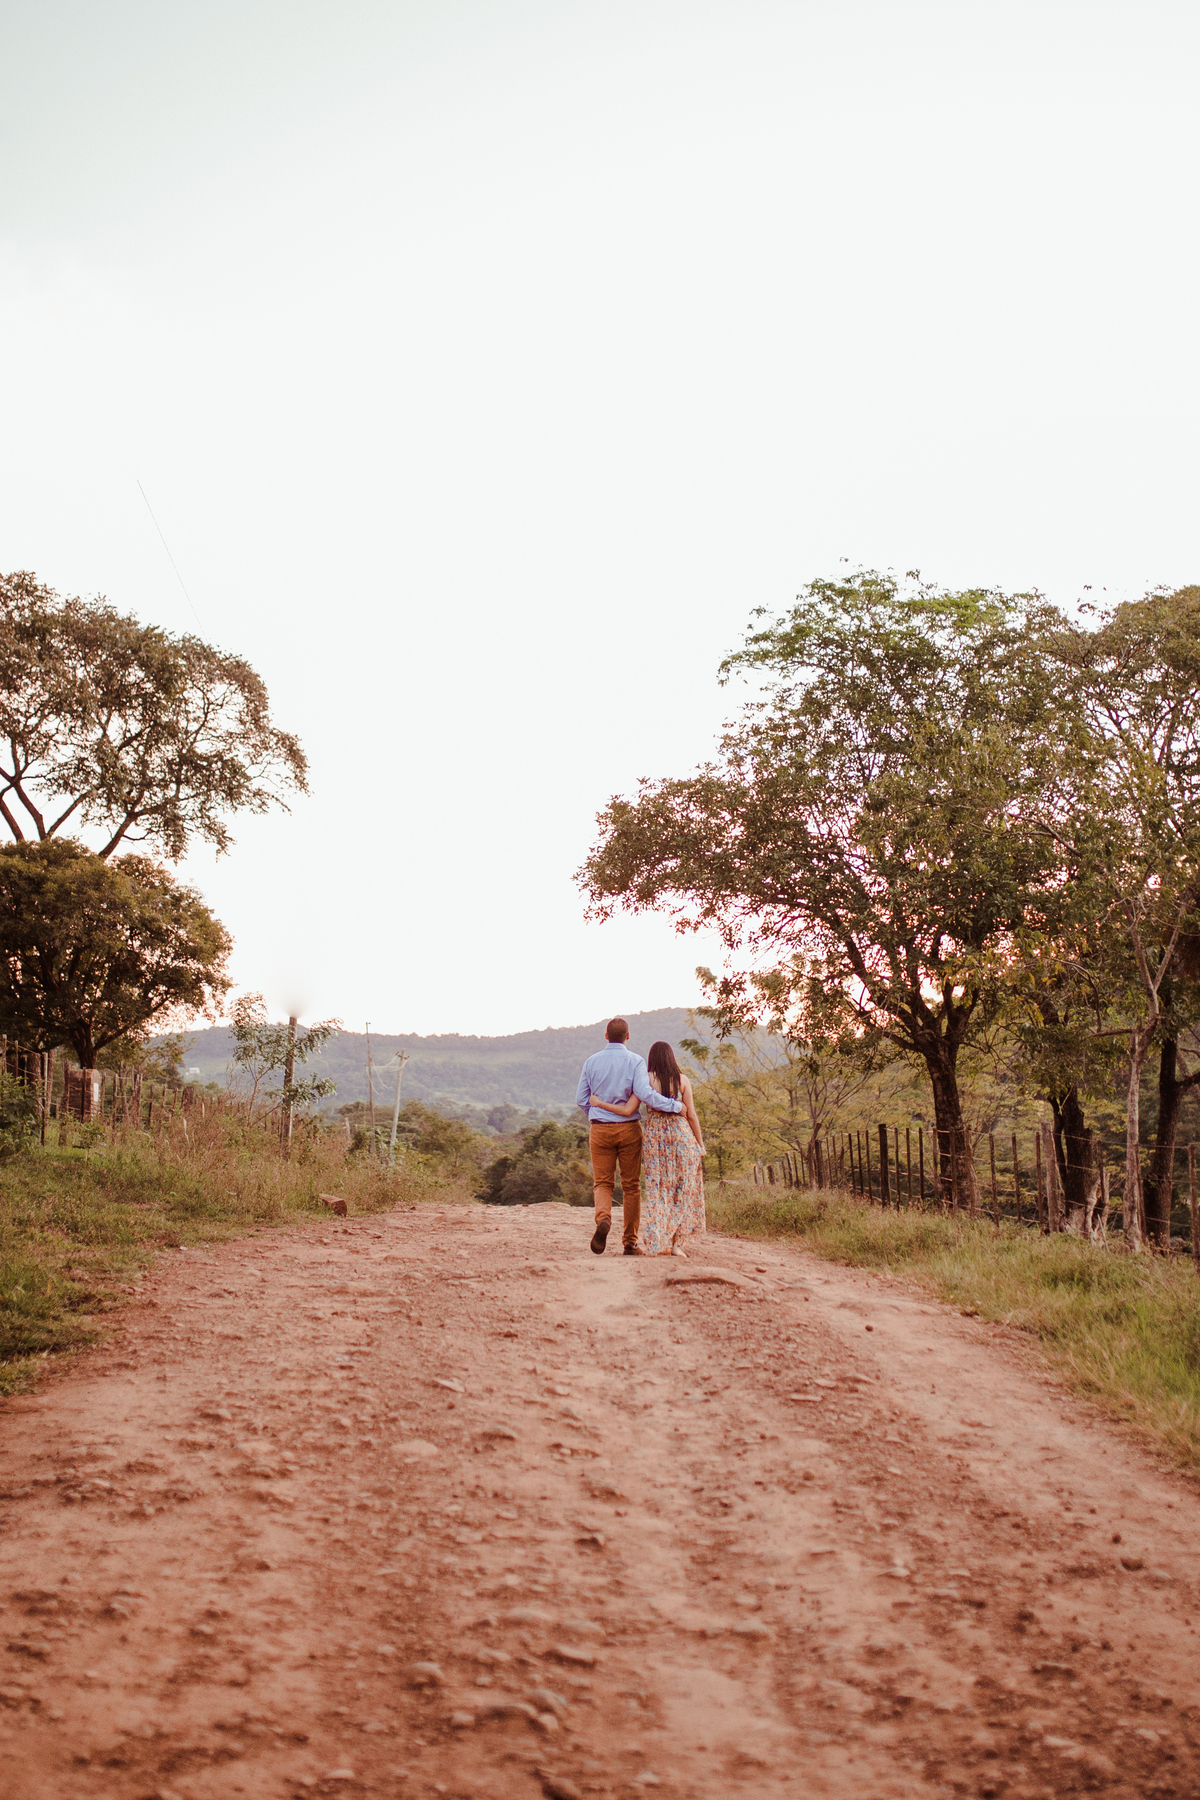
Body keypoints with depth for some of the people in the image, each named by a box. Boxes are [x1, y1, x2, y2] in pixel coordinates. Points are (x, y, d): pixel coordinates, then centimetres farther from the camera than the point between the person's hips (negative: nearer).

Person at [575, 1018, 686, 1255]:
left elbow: (581, 1099, 7)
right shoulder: (635, 1061, -6)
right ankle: (630, 1243, 9)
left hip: (600, 1129, 2)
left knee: (602, 1182, 8)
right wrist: (676, 1105, -11)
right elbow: (644, 1094, -18)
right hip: (628, 1129, -1)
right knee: (631, 1185, 7)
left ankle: (603, 1218, -23)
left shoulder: (591, 1062, 3)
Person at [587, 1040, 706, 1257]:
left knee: (657, 1188, 8)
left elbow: (627, 1110, -9)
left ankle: (657, 1243, 3)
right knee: (683, 1189, 9)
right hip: (680, 1133, 0)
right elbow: (691, 1115, -1)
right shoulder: (682, 1079, 0)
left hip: (653, 1133, 1)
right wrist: (700, 1144, 8)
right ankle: (676, 1242, 4)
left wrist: (599, 1103, 2)